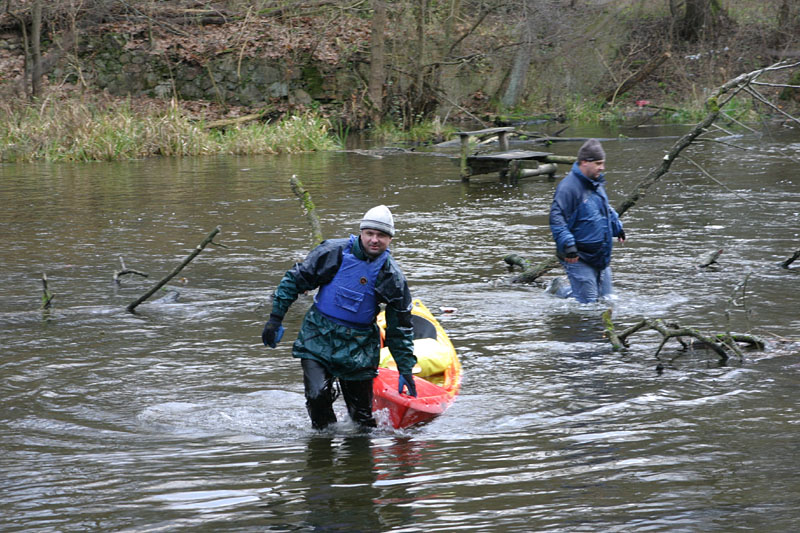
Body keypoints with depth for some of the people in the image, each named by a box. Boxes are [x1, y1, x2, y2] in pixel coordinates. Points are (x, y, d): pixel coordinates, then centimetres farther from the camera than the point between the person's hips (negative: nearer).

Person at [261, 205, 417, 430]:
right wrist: (275, 318, -1)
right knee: (317, 396, -17)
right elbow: (294, 280, 3)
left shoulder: (392, 276, -2)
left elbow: (401, 327, 6)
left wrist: (405, 369, 4)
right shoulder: (334, 252, -6)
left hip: (359, 349, 1)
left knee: (362, 413, 0)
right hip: (319, 338, -1)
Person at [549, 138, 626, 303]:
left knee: (606, 299, 14)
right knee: (588, 301, -9)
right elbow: (556, 218, -24)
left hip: (601, 257, 9)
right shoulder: (568, 187, -19)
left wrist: (617, 227, 30)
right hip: (579, 258, -9)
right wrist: (568, 245, -31)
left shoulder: (597, 183, 11)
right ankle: (558, 291, 16)